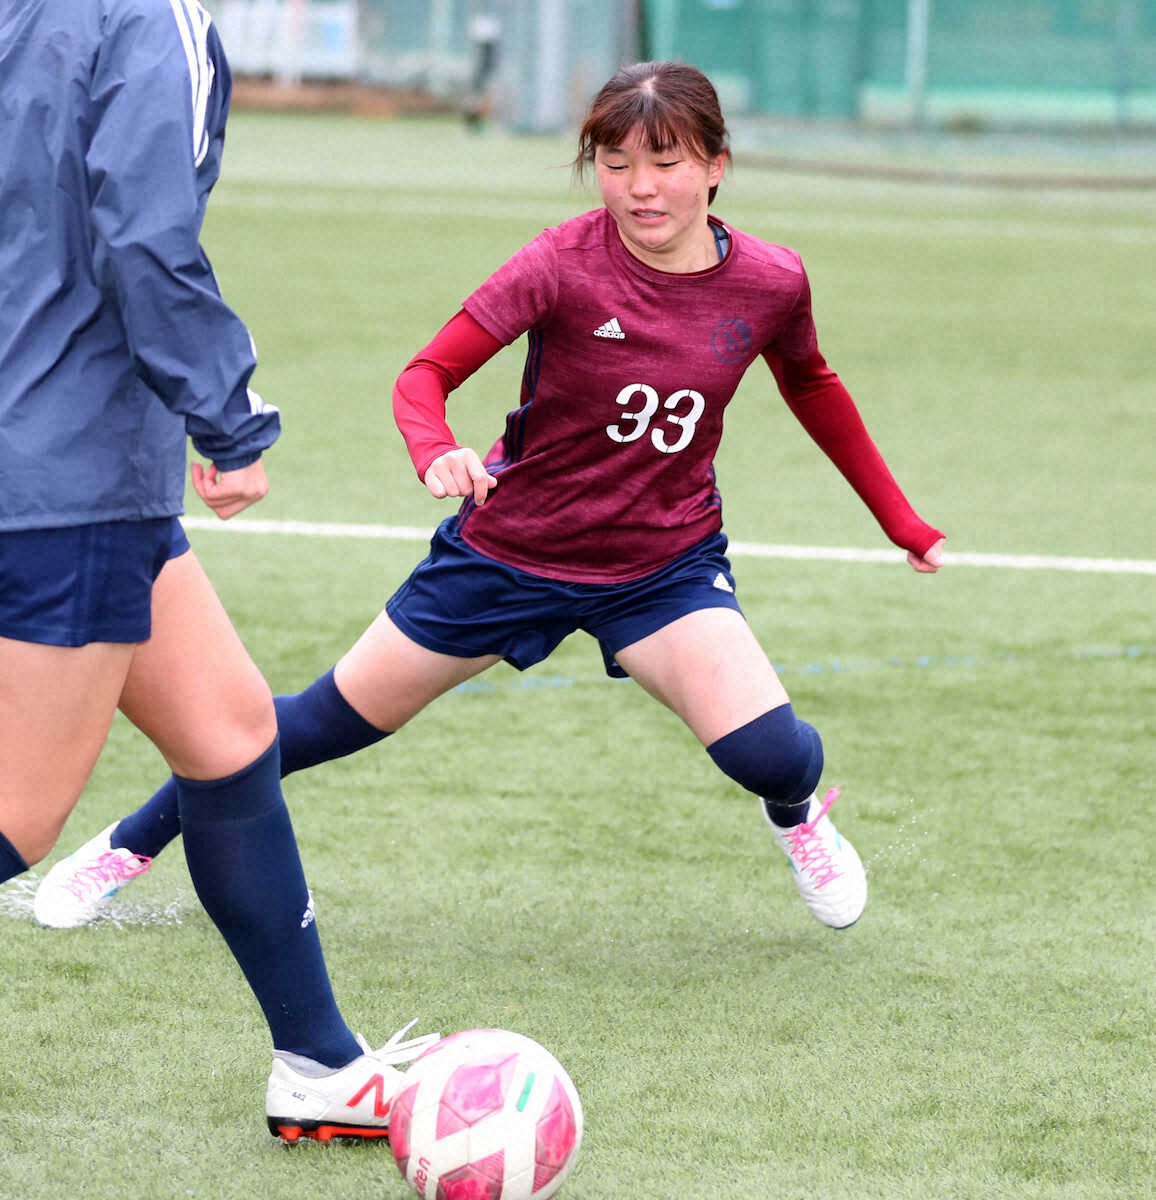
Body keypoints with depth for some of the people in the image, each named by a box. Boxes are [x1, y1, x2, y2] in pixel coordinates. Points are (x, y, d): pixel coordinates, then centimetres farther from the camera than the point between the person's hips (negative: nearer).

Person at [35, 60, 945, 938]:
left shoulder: (770, 283, -12)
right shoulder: (565, 265, -22)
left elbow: (814, 389, 10)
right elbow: (427, 373, -21)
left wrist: (903, 524, 14)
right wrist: (436, 451, -44)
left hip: (665, 564, 1)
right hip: (509, 546, -1)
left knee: (767, 751, -21)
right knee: (336, 718, 7)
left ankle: (797, 816, 19)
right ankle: (127, 847, 28)